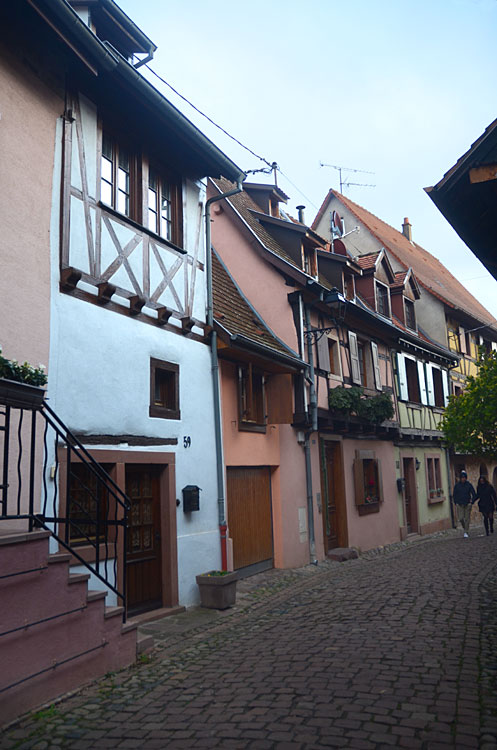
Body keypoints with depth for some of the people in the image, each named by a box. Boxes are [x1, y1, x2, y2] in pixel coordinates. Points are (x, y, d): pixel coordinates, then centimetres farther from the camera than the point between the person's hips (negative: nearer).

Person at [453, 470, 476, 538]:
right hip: (459, 505, 0)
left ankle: (466, 532, 8)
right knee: (461, 518, -7)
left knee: (467, 518, -1)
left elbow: (474, 494, 3)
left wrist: (472, 502, -2)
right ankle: (465, 528, 21)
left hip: (467, 504, 0)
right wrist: (456, 503, 2)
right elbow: (454, 495, 8)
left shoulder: (469, 485, -1)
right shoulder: (456, 485, 0)